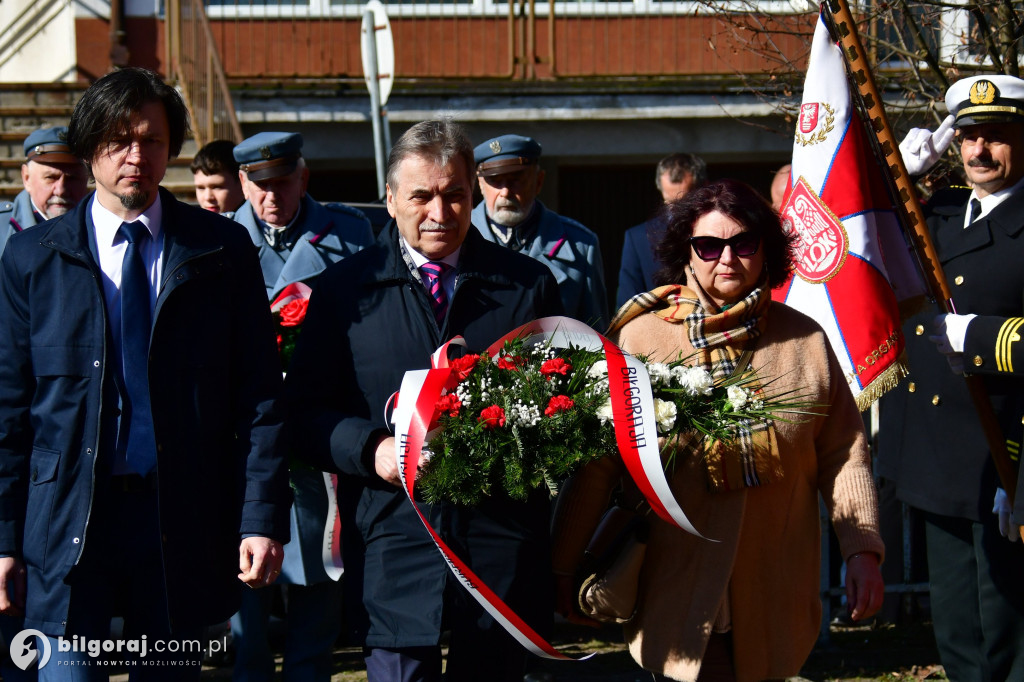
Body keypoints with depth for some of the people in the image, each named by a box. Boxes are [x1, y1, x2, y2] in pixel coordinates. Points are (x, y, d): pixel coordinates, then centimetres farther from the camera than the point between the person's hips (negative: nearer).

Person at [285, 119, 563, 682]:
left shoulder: (529, 284, 8)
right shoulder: (343, 288, 6)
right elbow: (305, 411, 4)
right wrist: (372, 449, -14)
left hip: (502, 552, 1)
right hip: (392, 546, -1)